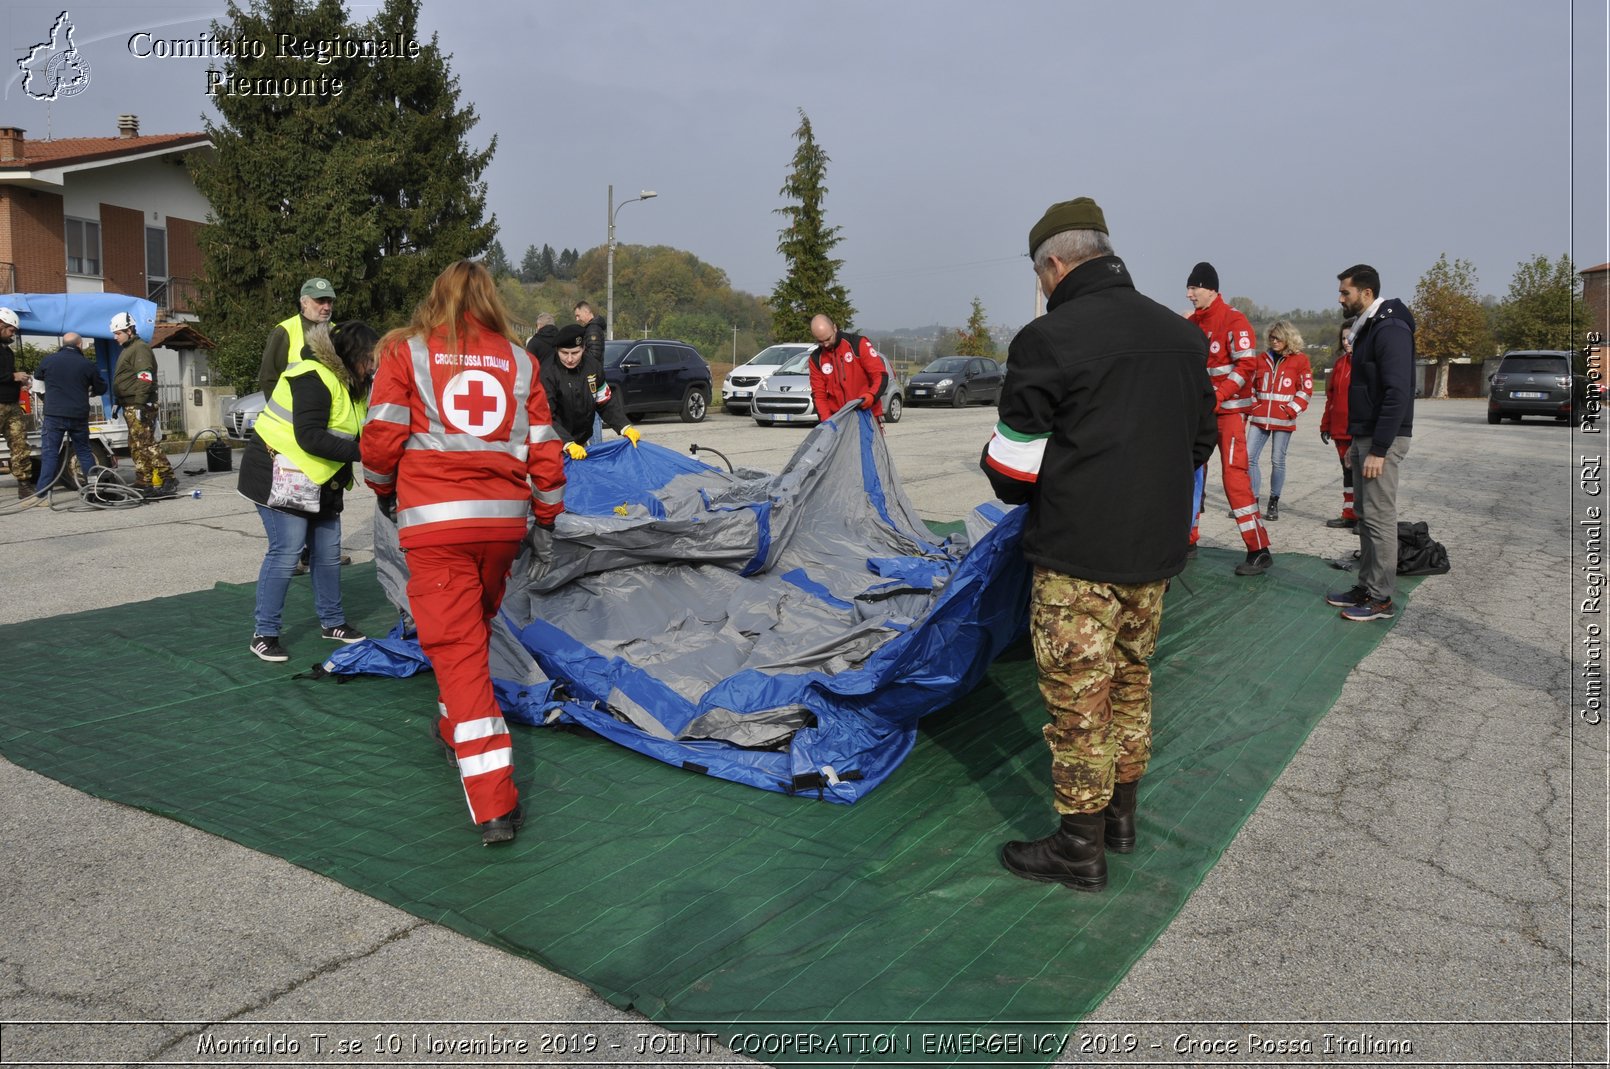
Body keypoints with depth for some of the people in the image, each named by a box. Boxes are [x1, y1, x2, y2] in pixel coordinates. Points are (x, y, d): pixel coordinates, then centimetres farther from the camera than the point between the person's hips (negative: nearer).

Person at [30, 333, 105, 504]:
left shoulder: (48, 360, 1)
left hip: (54, 415, -1)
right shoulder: (87, 365, 1)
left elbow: (37, 375, 21)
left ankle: (43, 494, -9)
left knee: (49, 453, -2)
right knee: (84, 451, 14)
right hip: (79, 416, 1)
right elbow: (101, 388, 10)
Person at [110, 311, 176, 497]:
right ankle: (143, 482, 15)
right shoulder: (128, 349, 24)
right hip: (130, 406, 11)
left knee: (146, 444, -15)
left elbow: (145, 378, -20)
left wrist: (140, 404, -26)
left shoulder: (140, 349, -9)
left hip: (139, 406, -11)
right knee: (136, 446, 11)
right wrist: (118, 404, 27)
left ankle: (166, 477, -17)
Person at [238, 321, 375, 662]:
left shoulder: (347, 383, 11)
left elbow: (353, 433, 9)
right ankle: (264, 633, 0)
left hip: (318, 482, 10)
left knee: (328, 551, 11)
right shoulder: (314, 378, -21)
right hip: (280, 474, -10)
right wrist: (359, 451, -30)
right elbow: (310, 437, -28)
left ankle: (331, 621, 25)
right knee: (285, 552, -10)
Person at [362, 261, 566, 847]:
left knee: (457, 647, -3)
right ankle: (456, 727, 46)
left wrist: (385, 491, 18)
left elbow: (382, 436, -1)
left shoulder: (406, 352, 4)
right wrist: (546, 519, 17)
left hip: (434, 519, -3)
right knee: (476, 630, 24)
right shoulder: (519, 360, 10)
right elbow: (543, 447, 8)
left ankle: (494, 804, -7)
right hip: (502, 517, 3)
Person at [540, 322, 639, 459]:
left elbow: (606, 404, 5)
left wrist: (625, 427, -9)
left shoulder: (593, 369, -3)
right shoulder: (548, 374, -19)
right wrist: (569, 445, -35)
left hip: (583, 444, 5)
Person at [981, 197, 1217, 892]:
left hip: (1077, 555, -7)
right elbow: (1200, 442, 18)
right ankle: (1120, 817, 34)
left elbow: (1012, 468, -11)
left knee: (1079, 698, 3)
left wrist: (1022, 492, 11)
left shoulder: (1048, 339, -14)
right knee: (1130, 681, 20)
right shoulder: (1183, 336, 9)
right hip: (1157, 551, 8)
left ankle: (1079, 848, 15)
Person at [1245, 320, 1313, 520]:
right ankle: (1252, 500, 6)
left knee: (1278, 461, 2)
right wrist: (1250, 411, 7)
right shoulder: (1262, 359, 12)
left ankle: (1274, 503, 13)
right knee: (1248, 457, -3)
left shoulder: (1300, 359, 1)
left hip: (1283, 420, -4)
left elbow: (1306, 389, -1)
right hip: (1259, 418, 4)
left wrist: (1290, 411, -9)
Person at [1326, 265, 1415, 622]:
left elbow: (1398, 394, -22)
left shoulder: (1390, 329, -16)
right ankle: (1366, 587, 21)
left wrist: (1378, 449, -24)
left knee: (1380, 518, -5)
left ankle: (1381, 598, 1)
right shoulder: (1367, 328, 15)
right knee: (1365, 516, 13)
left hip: (1382, 441, -10)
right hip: (1364, 438, 10)